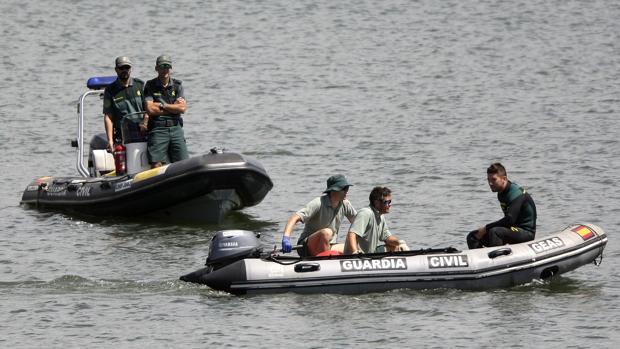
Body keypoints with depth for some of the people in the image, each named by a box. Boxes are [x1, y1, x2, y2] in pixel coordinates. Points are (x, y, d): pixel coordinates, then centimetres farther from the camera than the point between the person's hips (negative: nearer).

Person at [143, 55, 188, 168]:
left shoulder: (177, 85, 11)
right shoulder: (150, 86, 4)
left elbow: (182, 108, -1)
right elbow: (150, 109, -9)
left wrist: (161, 105, -4)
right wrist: (174, 107, -3)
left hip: (176, 128, 2)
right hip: (158, 129, -2)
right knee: (156, 165, -12)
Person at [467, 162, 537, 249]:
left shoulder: (516, 194, -20)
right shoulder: (501, 194, 8)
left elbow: (509, 220, -28)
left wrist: (486, 228, -21)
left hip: (527, 232, -9)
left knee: (494, 232, -36)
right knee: (472, 237, 1)